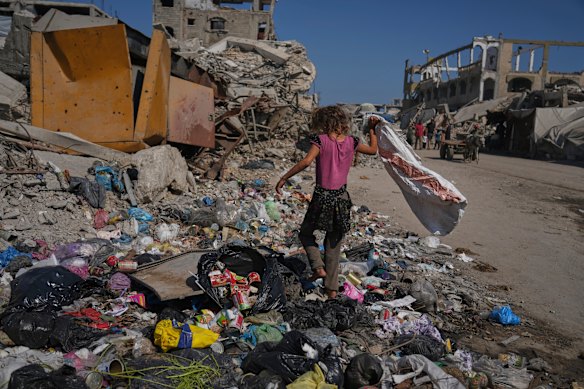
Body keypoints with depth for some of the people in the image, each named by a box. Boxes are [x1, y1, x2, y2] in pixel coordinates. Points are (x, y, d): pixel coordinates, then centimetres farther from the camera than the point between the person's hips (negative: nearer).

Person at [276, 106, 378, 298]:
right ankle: (332, 288, 20)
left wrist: (284, 178, -19)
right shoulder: (351, 142, 2)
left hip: (322, 197, -4)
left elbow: (306, 161, -24)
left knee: (305, 233, 21)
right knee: (334, 245, 15)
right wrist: (372, 129, 29)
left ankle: (318, 267, 2)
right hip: (342, 197, 4)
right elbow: (373, 150, 18)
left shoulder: (321, 140, -10)